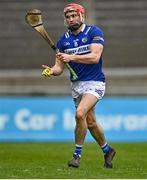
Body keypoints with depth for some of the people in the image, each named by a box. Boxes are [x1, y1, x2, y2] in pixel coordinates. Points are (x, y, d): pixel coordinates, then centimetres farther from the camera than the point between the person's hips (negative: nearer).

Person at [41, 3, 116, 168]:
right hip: (76, 84, 6)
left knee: (80, 113, -25)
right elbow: (59, 67, 3)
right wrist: (51, 71, -20)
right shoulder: (63, 40, 6)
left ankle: (77, 154, -13)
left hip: (94, 82, -6)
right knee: (90, 122, 13)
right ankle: (107, 151, 35)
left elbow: (95, 57, -20)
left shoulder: (94, 32, -8)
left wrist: (72, 57, -29)